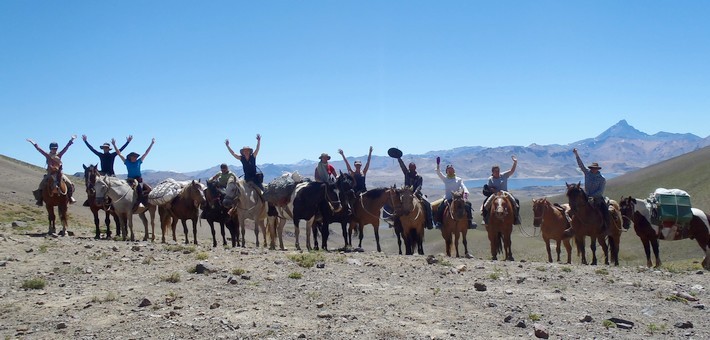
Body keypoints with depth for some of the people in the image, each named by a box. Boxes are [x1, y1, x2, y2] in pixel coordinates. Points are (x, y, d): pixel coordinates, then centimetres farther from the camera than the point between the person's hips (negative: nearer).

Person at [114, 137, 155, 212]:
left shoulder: (139, 162, 6)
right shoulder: (127, 162, 7)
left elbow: (146, 153, 8)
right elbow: (119, 153, 9)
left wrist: (152, 144, 9)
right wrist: (114, 145, 7)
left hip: (138, 179, -2)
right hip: (130, 179, 2)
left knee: (139, 188, -28)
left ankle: (139, 202, -32)